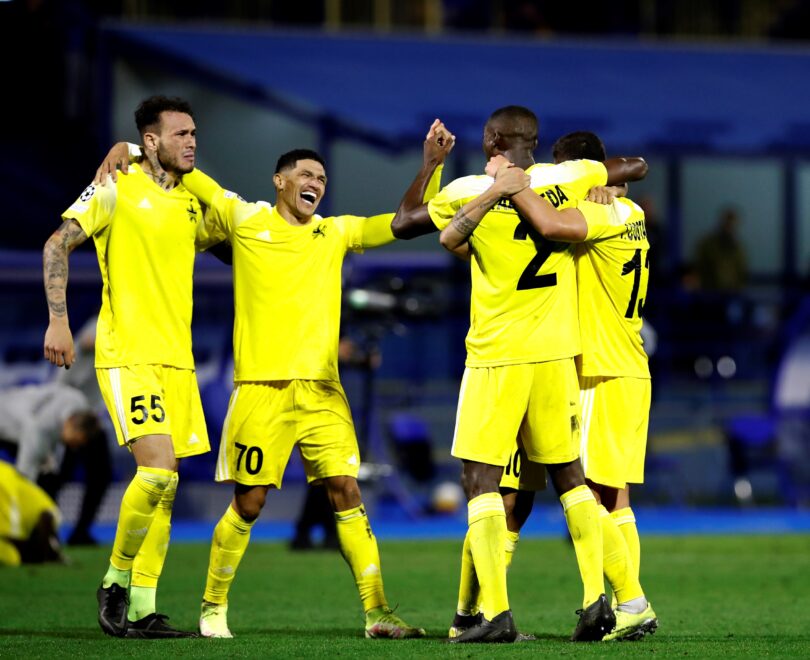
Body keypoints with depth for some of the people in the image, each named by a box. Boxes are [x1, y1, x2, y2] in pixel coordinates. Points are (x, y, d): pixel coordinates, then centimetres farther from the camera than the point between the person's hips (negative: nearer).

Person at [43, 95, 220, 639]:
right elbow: (58, 244, -8)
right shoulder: (118, 189, -5)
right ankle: (115, 582, -2)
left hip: (177, 359, 7)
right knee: (157, 468, -20)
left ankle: (142, 611, 8)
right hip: (128, 354, -7)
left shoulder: (191, 202, 14)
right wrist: (58, 319, -15)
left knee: (164, 487, 4)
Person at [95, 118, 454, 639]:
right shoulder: (245, 219, 7)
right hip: (261, 388, -3)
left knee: (347, 492, -5)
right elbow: (183, 174, 14)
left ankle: (377, 611, -5)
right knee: (249, 502, -1)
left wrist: (431, 166, 2)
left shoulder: (336, 233, 16)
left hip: (322, 388, 3)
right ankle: (214, 606, 15)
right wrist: (128, 148, 1)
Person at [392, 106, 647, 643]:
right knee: (569, 475, 14)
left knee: (481, 478, -1)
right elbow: (637, 166, 19)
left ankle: (496, 612, -10)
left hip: (496, 356, -4)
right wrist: (602, 170, 37)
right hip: (557, 354, 4)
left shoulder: (470, 192, -6)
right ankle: (597, 598, 6)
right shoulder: (567, 178, 3)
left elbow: (403, 224, 10)